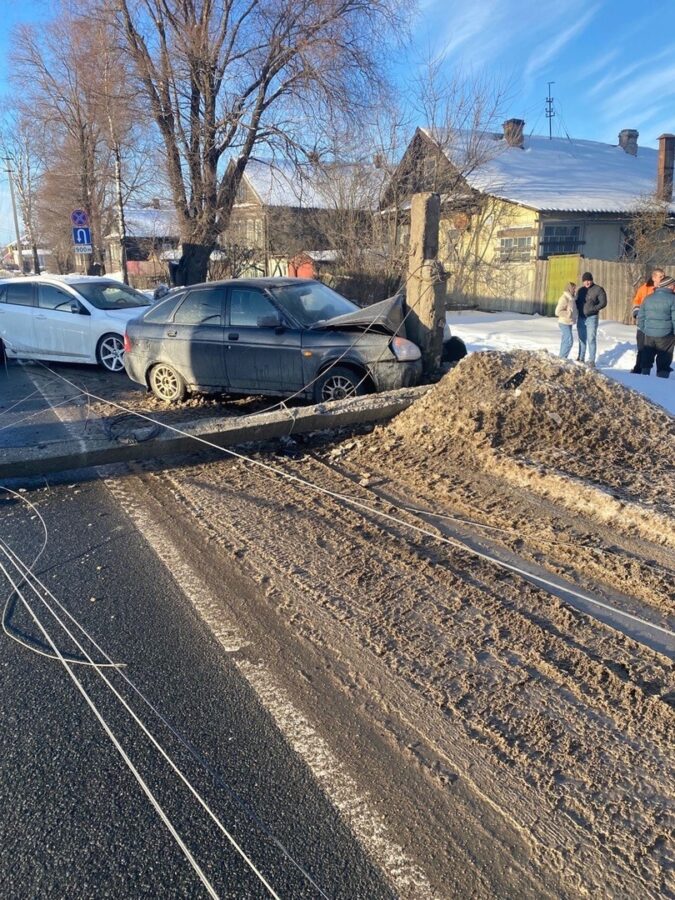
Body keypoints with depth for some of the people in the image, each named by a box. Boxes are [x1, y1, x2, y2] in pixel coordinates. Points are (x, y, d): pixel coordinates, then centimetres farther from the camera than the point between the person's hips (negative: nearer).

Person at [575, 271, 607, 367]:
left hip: (591, 318, -5)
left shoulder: (598, 289, -5)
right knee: (582, 339, 13)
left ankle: (591, 361, -3)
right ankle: (581, 358, 22)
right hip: (581, 318, 5)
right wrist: (577, 309, -3)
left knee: (591, 339, -7)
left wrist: (593, 309, -20)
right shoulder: (580, 290, 11)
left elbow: (603, 303, -8)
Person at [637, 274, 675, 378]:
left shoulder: (648, 298, 8)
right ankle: (662, 377, 6)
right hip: (665, 335, -5)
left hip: (649, 334, 5)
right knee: (664, 359, 4)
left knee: (647, 357, 15)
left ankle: (644, 374, 20)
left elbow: (640, 317, 11)